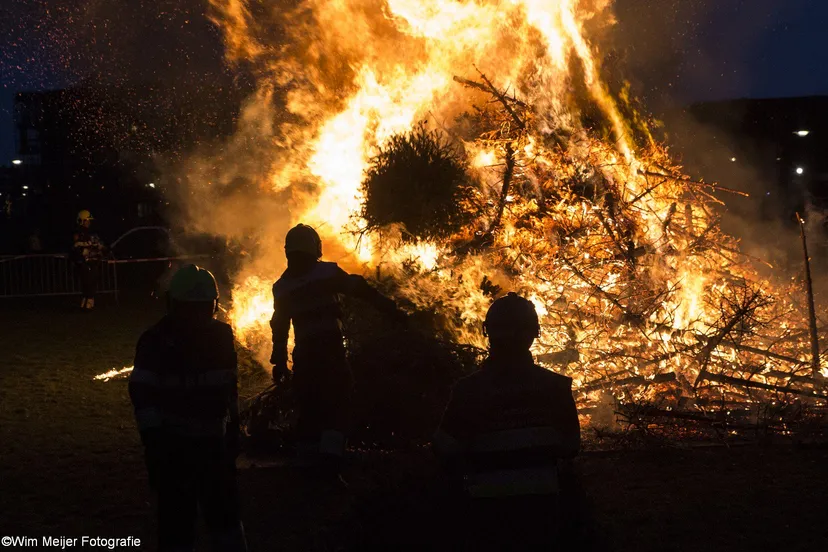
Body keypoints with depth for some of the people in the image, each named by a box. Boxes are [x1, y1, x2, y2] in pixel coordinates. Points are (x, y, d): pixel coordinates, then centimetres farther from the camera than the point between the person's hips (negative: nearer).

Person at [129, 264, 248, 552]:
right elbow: (144, 398, -13)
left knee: (224, 510, 16)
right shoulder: (155, 342, -13)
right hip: (173, 445, -5)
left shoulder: (221, 336, 3)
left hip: (213, 441, 5)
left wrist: (232, 434, 14)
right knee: (176, 518, -1)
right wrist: (154, 448, -17)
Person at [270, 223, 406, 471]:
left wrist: (279, 362, 17)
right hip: (330, 348, -4)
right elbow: (361, 290, -3)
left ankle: (306, 461, 12)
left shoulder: (281, 286, 12)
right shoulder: (328, 272, 0)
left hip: (303, 353, 4)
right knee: (337, 403, -1)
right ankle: (330, 456, -16)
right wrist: (392, 310, -1)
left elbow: (279, 327, 13)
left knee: (308, 407, 12)